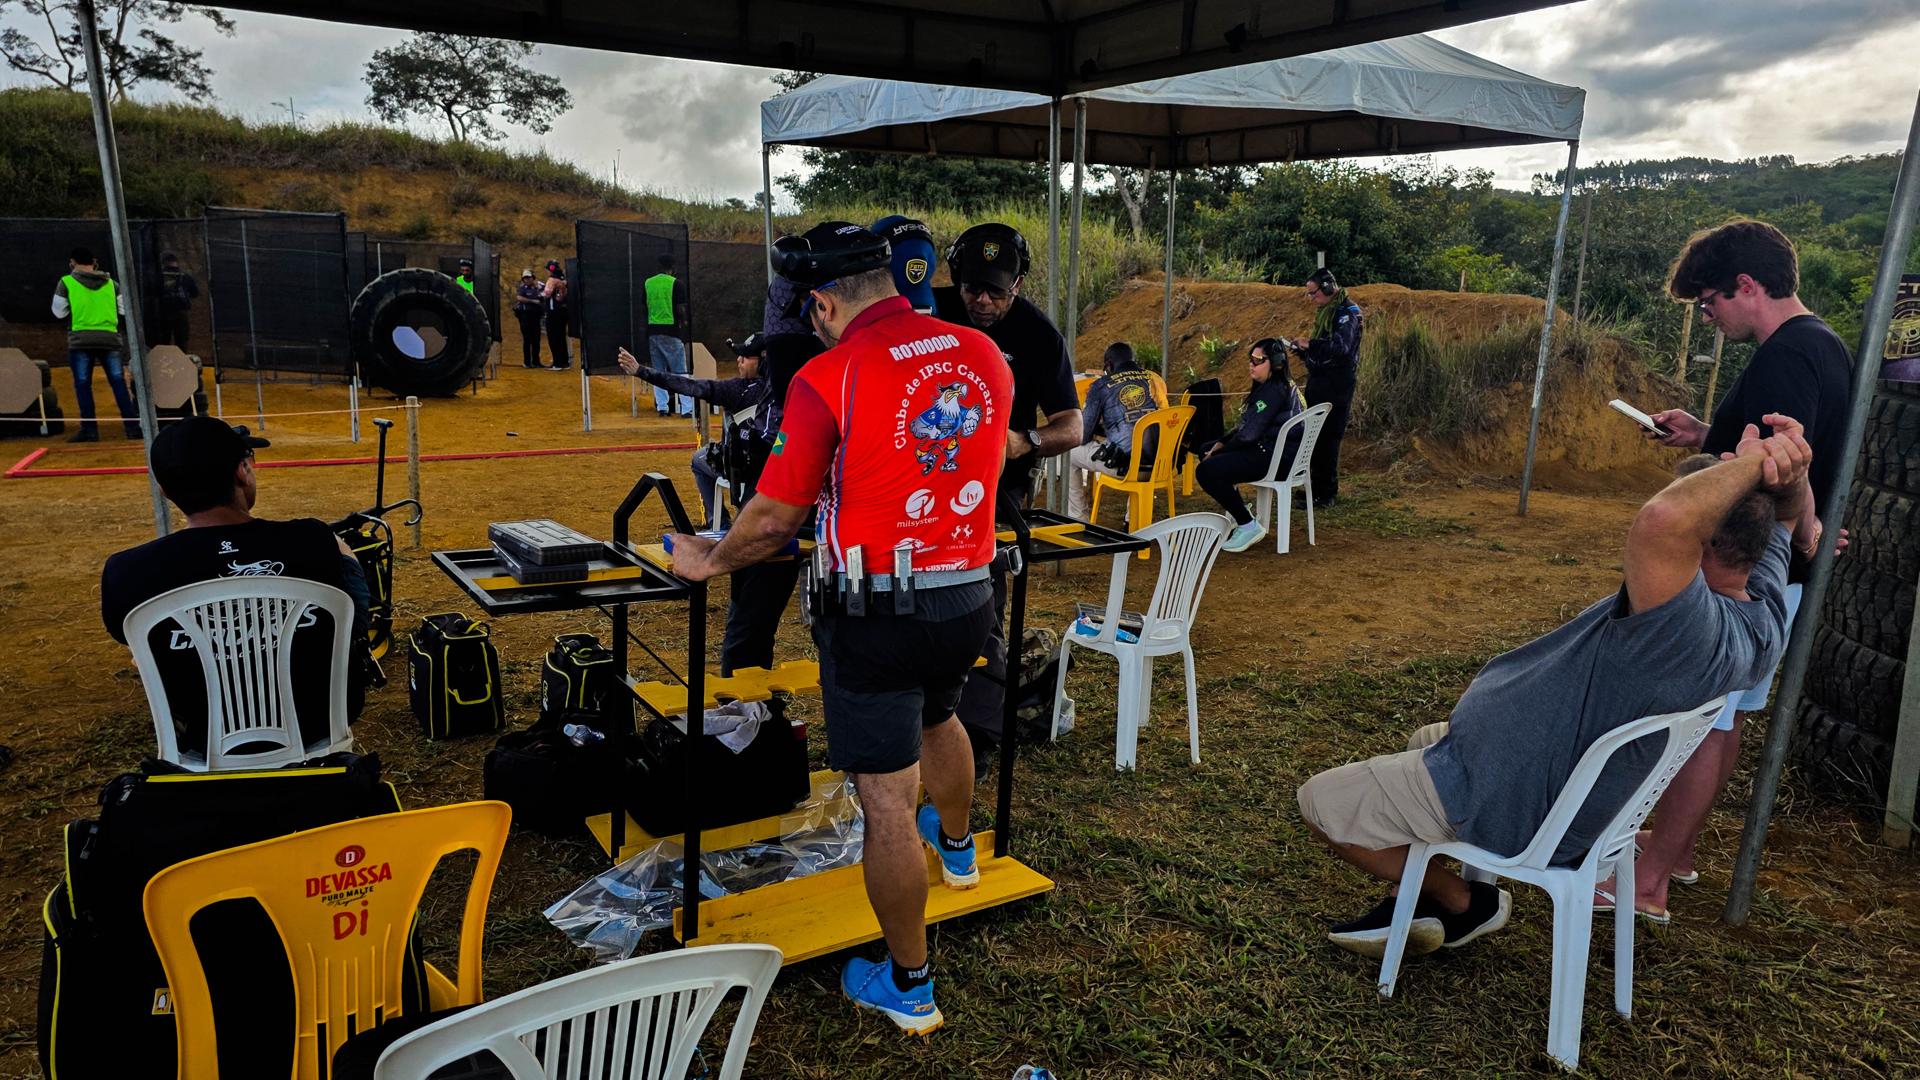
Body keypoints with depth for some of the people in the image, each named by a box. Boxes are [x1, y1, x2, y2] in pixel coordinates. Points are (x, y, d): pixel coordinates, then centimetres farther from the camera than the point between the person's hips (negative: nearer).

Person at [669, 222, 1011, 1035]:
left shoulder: (827, 378, -16)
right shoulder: (984, 355, 1)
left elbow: (773, 520, -13)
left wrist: (709, 562, 6)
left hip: (877, 613, -6)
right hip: (969, 596, 7)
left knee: (888, 799, 6)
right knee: (938, 717, 34)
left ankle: (908, 987, 21)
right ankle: (957, 846, 61)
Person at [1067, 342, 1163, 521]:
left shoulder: (1101, 385, 0)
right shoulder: (1151, 379, 13)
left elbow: (1082, 436, 2)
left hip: (1122, 463, -5)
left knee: (1071, 454, 19)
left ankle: (1077, 519, 23)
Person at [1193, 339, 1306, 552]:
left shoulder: (1274, 391, -18)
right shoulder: (1267, 387, 15)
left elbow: (1249, 434, -22)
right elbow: (1246, 426, 18)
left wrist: (1221, 450, -9)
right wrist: (1222, 442, 4)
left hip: (1275, 458, -11)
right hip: (1268, 449, 11)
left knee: (1206, 472, -23)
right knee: (1204, 449, 21)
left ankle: (1248, 526, -12)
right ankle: (1237, 510, 23)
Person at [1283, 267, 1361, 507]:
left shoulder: (1346, 312, -14)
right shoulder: (1326, 311, 16)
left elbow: (1341, 346, -27)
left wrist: (1310, 344, -25)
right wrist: (1304, 350, 7)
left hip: (1336, 385, -10)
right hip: (1320, 382, 10)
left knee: (1327, 438, -7)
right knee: (1316, 436, 15)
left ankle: (1326, 494, -2)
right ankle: (1319, 487, 25)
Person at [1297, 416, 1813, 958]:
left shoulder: (1689, 630, -38)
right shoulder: (1765, 607, -9)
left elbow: (1663, 521, -59)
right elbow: (1790, 514, 10)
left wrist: (1751, 462, -38)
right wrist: (1790, 474, -15)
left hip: (1511, 807, -10)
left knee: (1319, 802, 0)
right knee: (1424, 741, 34)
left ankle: (1462, 902, 15)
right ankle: (1424, 896, 26)